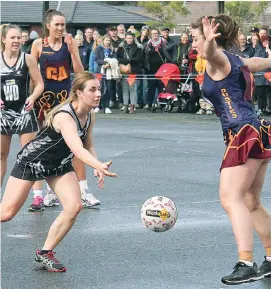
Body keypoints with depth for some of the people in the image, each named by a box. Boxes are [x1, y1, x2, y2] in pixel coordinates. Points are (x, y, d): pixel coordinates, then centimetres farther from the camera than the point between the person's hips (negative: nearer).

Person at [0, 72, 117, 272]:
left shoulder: (90, 115, -9)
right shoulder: (64, 116, -34)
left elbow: (88, 146, 4)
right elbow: (77, 149, -48)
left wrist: (97, 169, -15)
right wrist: (100, 166, -64)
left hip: (59, 164, 7)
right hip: (31, 162, -7)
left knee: (74, 206, -13)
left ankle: (45, 255, 1)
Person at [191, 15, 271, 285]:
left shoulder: (218, 60, -6)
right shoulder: (237, 61, 19)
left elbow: (212, 52, -32)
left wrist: (210, 42, -54)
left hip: (244, 135, -10)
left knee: (231, 199, -16)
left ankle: (246, 264, -25)